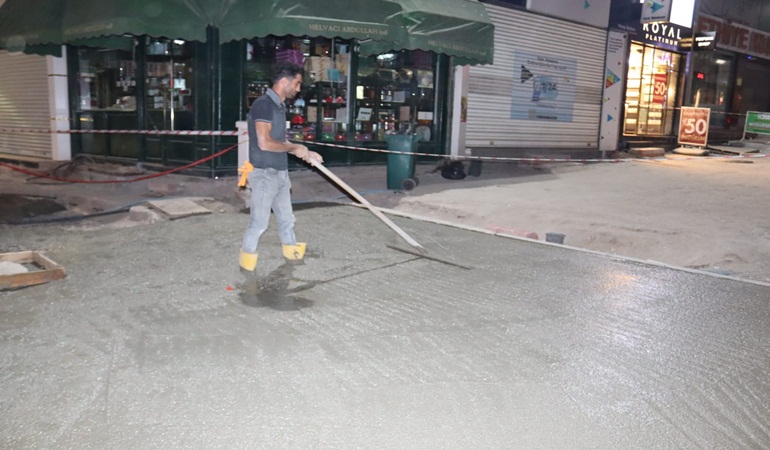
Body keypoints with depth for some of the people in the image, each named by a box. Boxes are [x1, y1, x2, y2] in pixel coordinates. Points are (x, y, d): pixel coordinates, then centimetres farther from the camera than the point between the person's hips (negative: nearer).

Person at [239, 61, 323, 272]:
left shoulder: (279, 106, 12)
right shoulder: (263, 104, -17)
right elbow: (264, 143, -25)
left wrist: (305, 153, 12)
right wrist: (295, 148, -14)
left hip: (280, 172, 9)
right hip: (264, 173, -9)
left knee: (286, 218, 20)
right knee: (259, 222, 0)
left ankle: (292, 251, 35)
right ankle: (247, 263, 14)